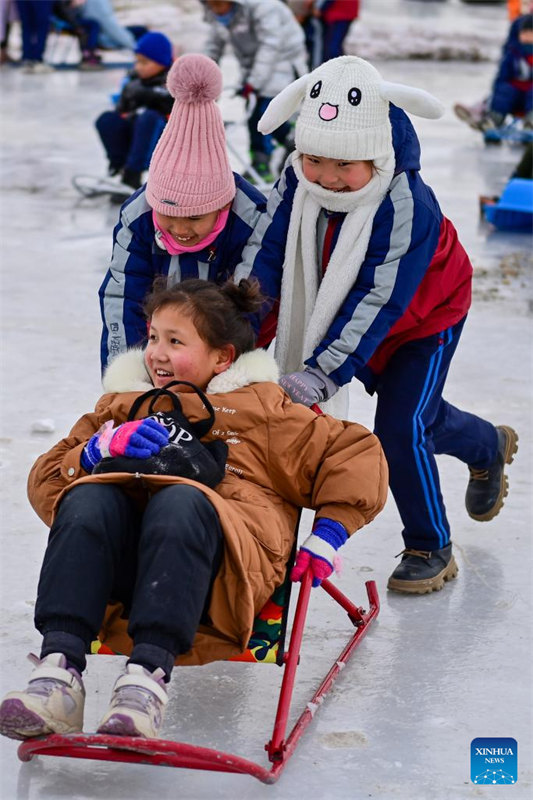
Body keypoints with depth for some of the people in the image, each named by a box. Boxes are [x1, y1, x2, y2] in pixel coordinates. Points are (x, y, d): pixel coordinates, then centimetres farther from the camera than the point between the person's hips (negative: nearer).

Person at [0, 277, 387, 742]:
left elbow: (357, 452, 21)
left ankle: (149, 674, -53)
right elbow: (45, 482, 24)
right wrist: (103, 447, 4)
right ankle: (59, 666, -47)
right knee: (88, 497, -31)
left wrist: (327, 535, 7)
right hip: (122, 567, 3)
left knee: (180, 500, -36)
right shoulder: (122, 405, 34)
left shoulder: (259, 407, 27)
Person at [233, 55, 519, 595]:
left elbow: (377, 302, -39)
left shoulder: (409, 207, -38)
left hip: (428, 318, -6)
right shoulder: (298, 181, -23)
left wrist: (323, 373, -45)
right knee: (418, 415, 22)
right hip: (345, 317, 6)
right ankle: (488, 446, 57)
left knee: (399, 427, -16)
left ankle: (430, 550, 5)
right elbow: (263, 257, -21)